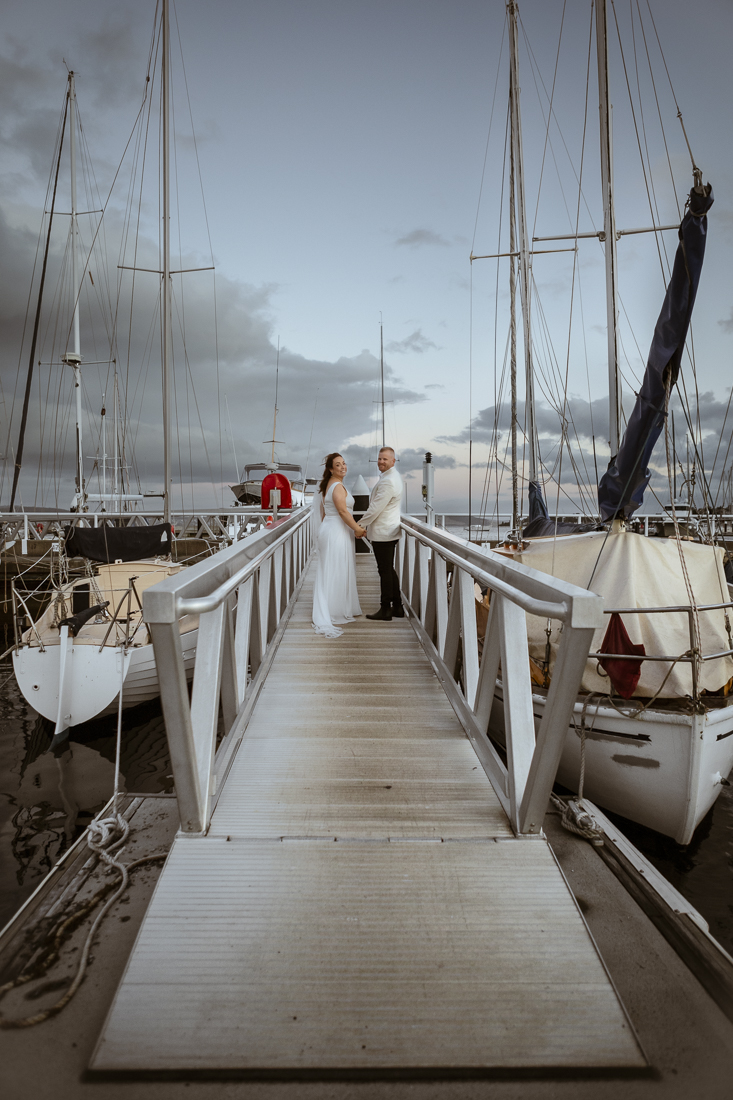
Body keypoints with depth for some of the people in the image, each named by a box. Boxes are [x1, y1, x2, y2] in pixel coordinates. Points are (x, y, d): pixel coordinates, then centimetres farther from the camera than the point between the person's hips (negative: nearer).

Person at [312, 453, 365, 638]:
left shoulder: (327, 485, 15)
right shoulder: (338, 486, -16)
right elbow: (342, 511, -23)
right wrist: (358, 529, -16)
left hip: (327, 530, 10)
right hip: (338, 532, -10)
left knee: (327, 573, 12)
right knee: (338, 573, -2)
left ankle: (324, 614, 19)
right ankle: (336, 613, 5)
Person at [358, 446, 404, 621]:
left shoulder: (388, 482, -19)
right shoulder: (392, 477, 15)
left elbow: (375, 508, -20)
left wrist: (360, 525, -9)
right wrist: (366, 525, 22)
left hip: (383, 533, -11)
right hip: (388, 531, 11)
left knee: (385, 571, -4)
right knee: (389, 570, 15)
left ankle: (385, 610, 3)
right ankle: (397, 607, 21)